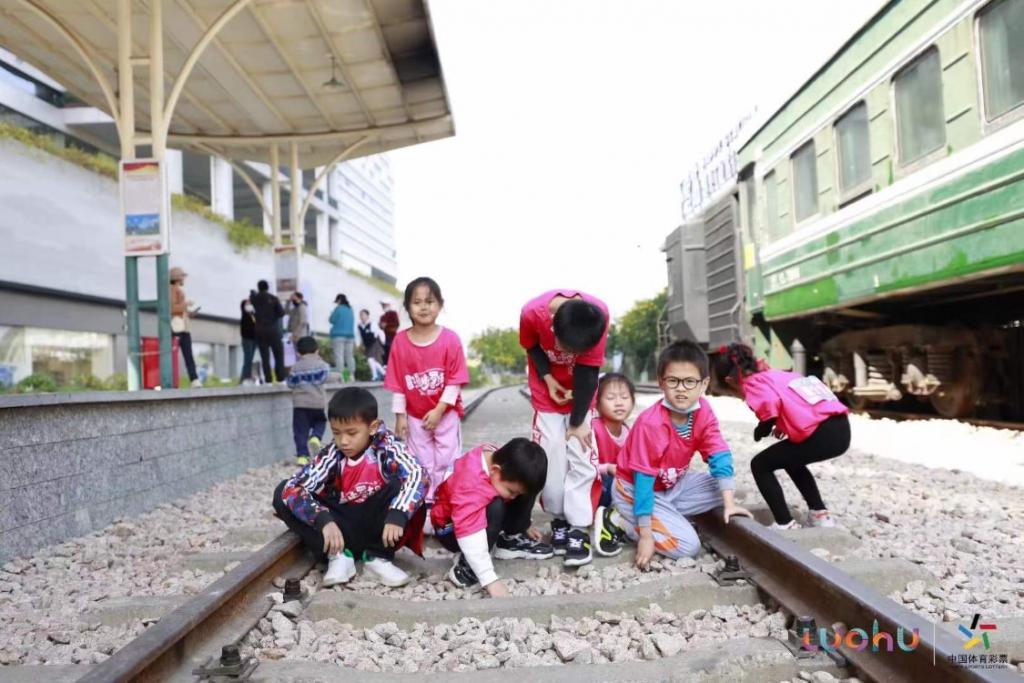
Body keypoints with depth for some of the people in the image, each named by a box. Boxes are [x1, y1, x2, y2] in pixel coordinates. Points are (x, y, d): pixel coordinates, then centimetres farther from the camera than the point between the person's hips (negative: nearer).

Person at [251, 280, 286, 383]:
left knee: (265, 357, 3)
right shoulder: (274, 299, -7)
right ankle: (281, 378, 0)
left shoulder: (254, 298, 2)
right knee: (279, 355, 5)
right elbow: (281, 313, -6)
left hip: (260, 331, 2)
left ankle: (268, 380, -1)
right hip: (273, 330, -2)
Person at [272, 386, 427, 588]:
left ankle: (377, 556, -14)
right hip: (342, 526, 3)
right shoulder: (331, 455, -11)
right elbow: (293, 488, -21)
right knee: (282, 493, -13)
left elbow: (417, 475, -31)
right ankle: (339, 555, -16)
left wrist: (397, 515, -46)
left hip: (376, 525, -2)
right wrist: (324, 520, -37)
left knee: (401, 485, -30)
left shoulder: (386, 446, -16)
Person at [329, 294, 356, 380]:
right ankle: (351, 375, 6)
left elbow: (332, 320, -3)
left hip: (339, 335, -6)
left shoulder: (338, 308, -8)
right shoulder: (350, 309, 11)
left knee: (339, 356, -8)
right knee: (349, 356, 9)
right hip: (350, 335, 7)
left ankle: (340, 375, -15)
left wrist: (332, 313, 13)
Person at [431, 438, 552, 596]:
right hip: (451, 528, -7)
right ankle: (465, 563, -20)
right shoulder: (471, 486, -40)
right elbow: (471, 538, -43)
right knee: (495, 509, -36)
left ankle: (510, 540, 7)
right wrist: (490, 580, -43)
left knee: (526, 492, -10)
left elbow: (519, 492, 5)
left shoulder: (500, 460, -17)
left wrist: (523, 526, 14)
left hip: (479, 512, 7)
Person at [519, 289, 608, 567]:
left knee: (581, 456, -8)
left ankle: (579, 528, -4)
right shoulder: (532, 312, -31)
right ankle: (560, 519, 10)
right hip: (548, 391, 1)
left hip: (581, 393, 0)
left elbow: (588, 370, -22)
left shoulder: (599, 315, -33)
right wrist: (548, 379, -18)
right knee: (552, 455, -4)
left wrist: (577, 421, -17)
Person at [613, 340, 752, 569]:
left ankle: (671, 516, -2)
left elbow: (719, 456, -10)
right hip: (635, 488, -7)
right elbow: (644, 481, -28)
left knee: (722, 487, -6)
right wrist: (645, 536, -26)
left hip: (673, 485, 7)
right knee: (687, 546, -18)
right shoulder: (650, 424, -31)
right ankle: (621, 520, -4)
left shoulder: (703, 411, -12)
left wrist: (729, 503, -20)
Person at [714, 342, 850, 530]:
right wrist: (784, 427, 23)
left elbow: (770, 404, -16)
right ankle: (820, 514, 34)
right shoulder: (777, 374, 26)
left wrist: (760, 431, 3)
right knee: (791, 460, 34)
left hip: (822, 435, -8)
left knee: (760, 465, 10)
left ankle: (786, 525, 7)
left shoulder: (753, 383, 3)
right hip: (842, 429, 9)